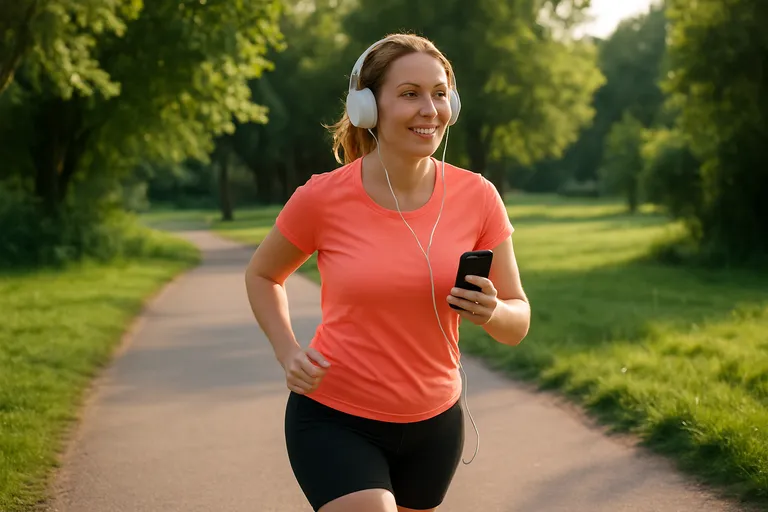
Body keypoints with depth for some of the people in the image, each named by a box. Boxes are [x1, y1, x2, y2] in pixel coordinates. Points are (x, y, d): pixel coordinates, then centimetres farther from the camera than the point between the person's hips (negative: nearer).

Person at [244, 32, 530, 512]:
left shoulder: (478, 197, -9)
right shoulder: (322, 198, -14)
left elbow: (518, 322, -2)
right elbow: (262, 274, 6)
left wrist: (491, 312, -24)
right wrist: (288, 352, -9)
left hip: (434, 423, 4)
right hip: (335, 421, -3)